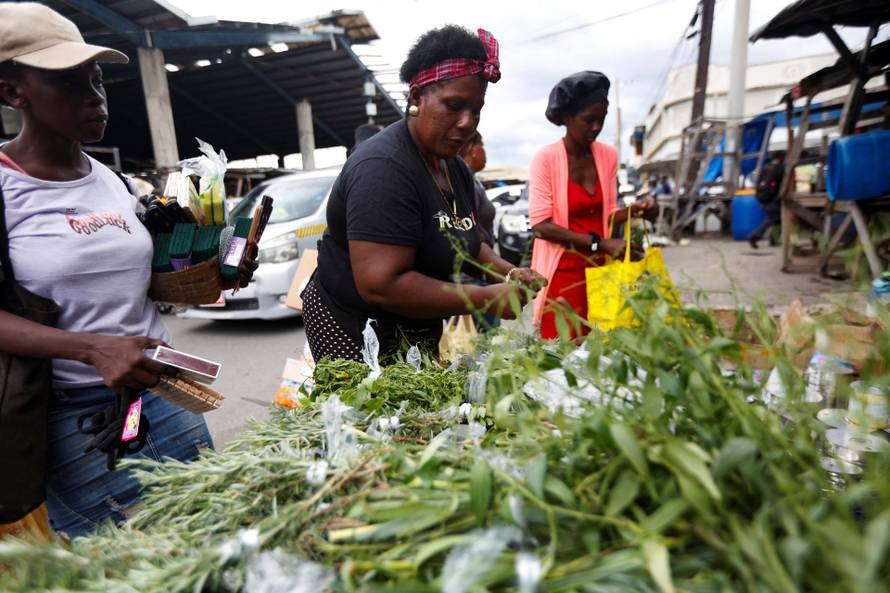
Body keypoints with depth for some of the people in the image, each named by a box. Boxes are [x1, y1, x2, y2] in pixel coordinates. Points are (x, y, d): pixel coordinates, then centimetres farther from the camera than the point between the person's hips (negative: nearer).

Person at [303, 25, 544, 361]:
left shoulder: (455, 167, 4)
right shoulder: (384, 168, -24)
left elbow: (465, 243, 14)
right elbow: (380, 285, -31)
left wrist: (507, 274, -6)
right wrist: (486, 300, -27)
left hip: (419, 334, 9)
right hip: (354, 334, -8)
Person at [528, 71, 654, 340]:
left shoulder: (608, 155, 5)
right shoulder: (546, 158, -11)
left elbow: (606, 216, 12)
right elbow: (540, 224, -16)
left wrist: (631, 211, -10)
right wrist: (600, 243, -20)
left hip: (599, 269, 5)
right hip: (562, 271, -5)